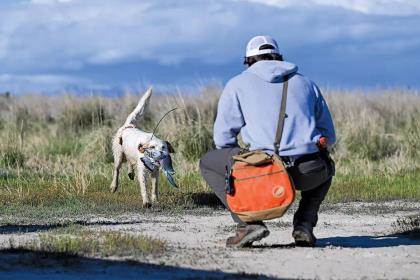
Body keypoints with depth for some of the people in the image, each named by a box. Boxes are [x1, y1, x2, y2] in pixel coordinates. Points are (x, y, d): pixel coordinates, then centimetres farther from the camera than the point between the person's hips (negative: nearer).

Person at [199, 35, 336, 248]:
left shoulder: (237, 84, 16)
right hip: (308, 175, 3)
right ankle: (304, 225, 16)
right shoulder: (306, 83, 25)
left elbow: (223, 138, 12)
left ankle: (248, 223, 4)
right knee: (325, 168, 40)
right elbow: (329, 137, 26)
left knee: (208, 163, 22)